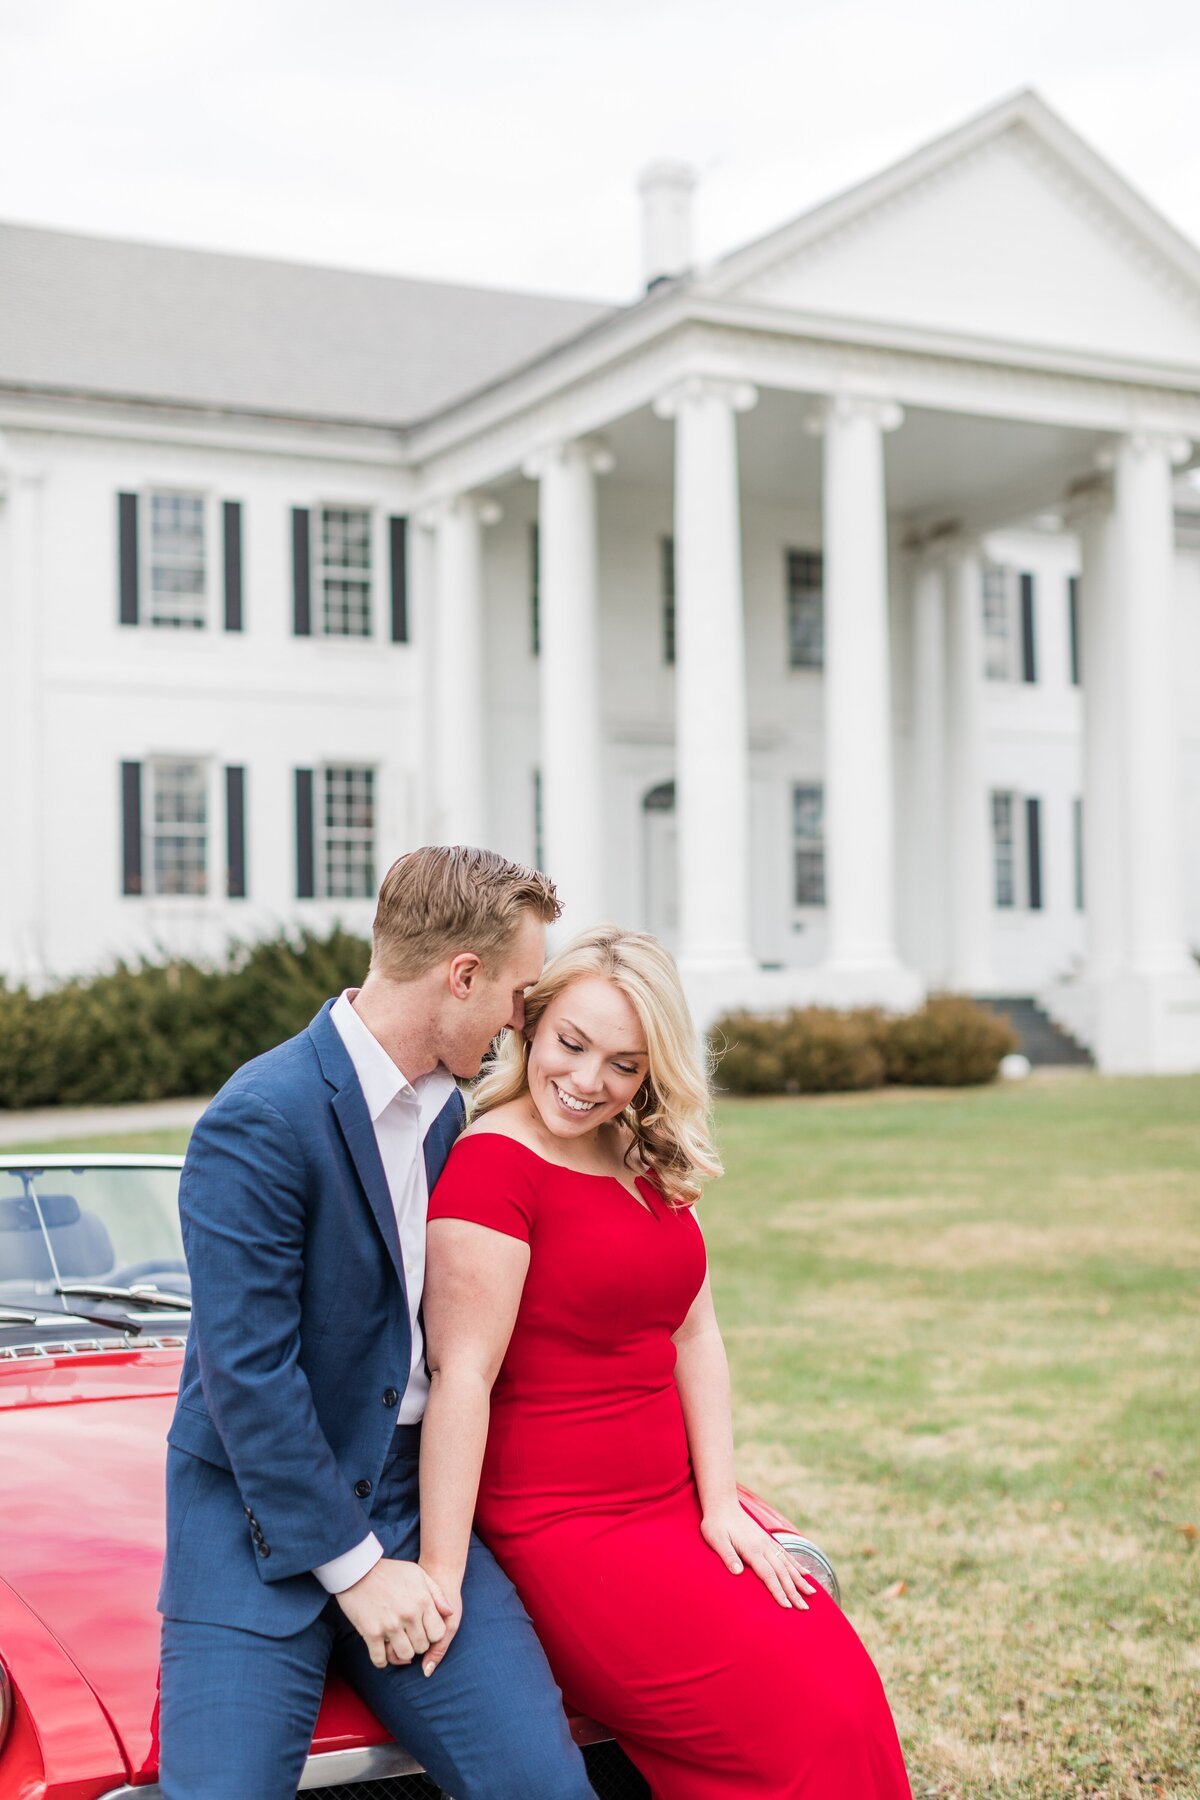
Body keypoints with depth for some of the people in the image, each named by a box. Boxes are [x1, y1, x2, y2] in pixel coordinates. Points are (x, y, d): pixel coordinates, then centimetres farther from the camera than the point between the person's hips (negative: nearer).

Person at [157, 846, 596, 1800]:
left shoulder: (445, 1111, 10)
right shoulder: (258, 1120, -16)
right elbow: (247, 1371, -18)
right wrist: (354, 1567, -14)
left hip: (409, 1501, 6)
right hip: (262, 1524, -5)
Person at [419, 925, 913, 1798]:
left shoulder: (653, 1163, 11)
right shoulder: (494, 1162, -15)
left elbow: (696, 1336, 9)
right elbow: (463, 1375, -20)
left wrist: (722, 1506, 0)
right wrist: (439, 1580, -22)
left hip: (673, 1505, 8)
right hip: (560, 1530, -8)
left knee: (848, 1685, -4)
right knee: (801, 1722, -11)